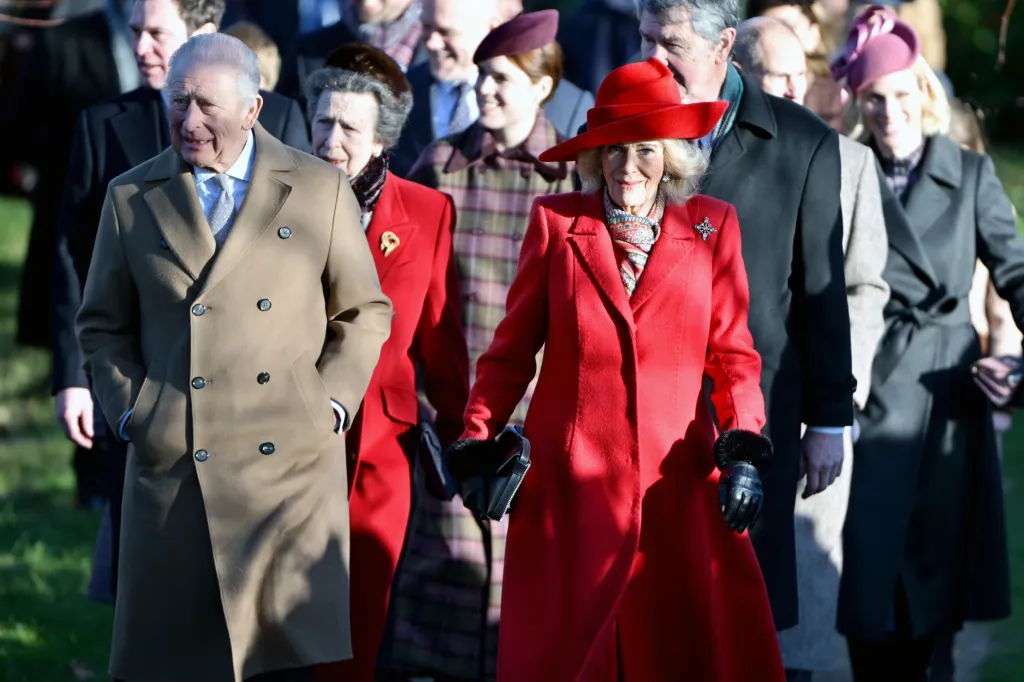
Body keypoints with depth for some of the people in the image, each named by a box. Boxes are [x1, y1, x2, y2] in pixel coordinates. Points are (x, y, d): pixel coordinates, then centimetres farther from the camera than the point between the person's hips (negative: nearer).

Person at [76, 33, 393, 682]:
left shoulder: (321, 189, 7)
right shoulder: (132, 197, 9)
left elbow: (365, 311, 12)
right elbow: (104, 325, 15)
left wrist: (329, 405, 1)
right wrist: (133, 416, 2)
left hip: (293, 463, -1)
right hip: (175, 469, 1)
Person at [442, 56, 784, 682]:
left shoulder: (711, 228, 6)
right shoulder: (557, 223, 4)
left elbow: (733, 353, 6)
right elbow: (512, 350, 8)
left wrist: (744, 450, -8)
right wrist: (478, 443, 1)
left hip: (680, 483, 1)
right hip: (571, 483, 0)